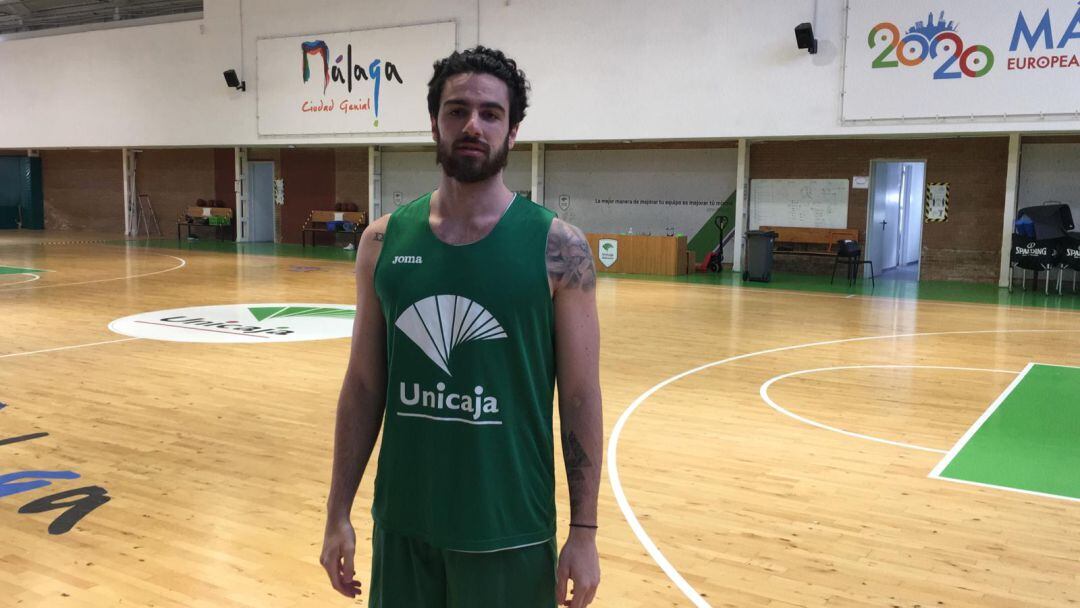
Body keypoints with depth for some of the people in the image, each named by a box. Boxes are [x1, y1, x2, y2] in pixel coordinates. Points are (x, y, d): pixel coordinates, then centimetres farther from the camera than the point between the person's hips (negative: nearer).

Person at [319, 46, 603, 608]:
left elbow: (580, 397, -6)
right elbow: (363, 385, 4)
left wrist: (584, 531, -6)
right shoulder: (384, 240, -1)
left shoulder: (558, 247, -9)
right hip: (402, 523, 3)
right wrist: (338, 511, 4)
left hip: (509, 530, -2)